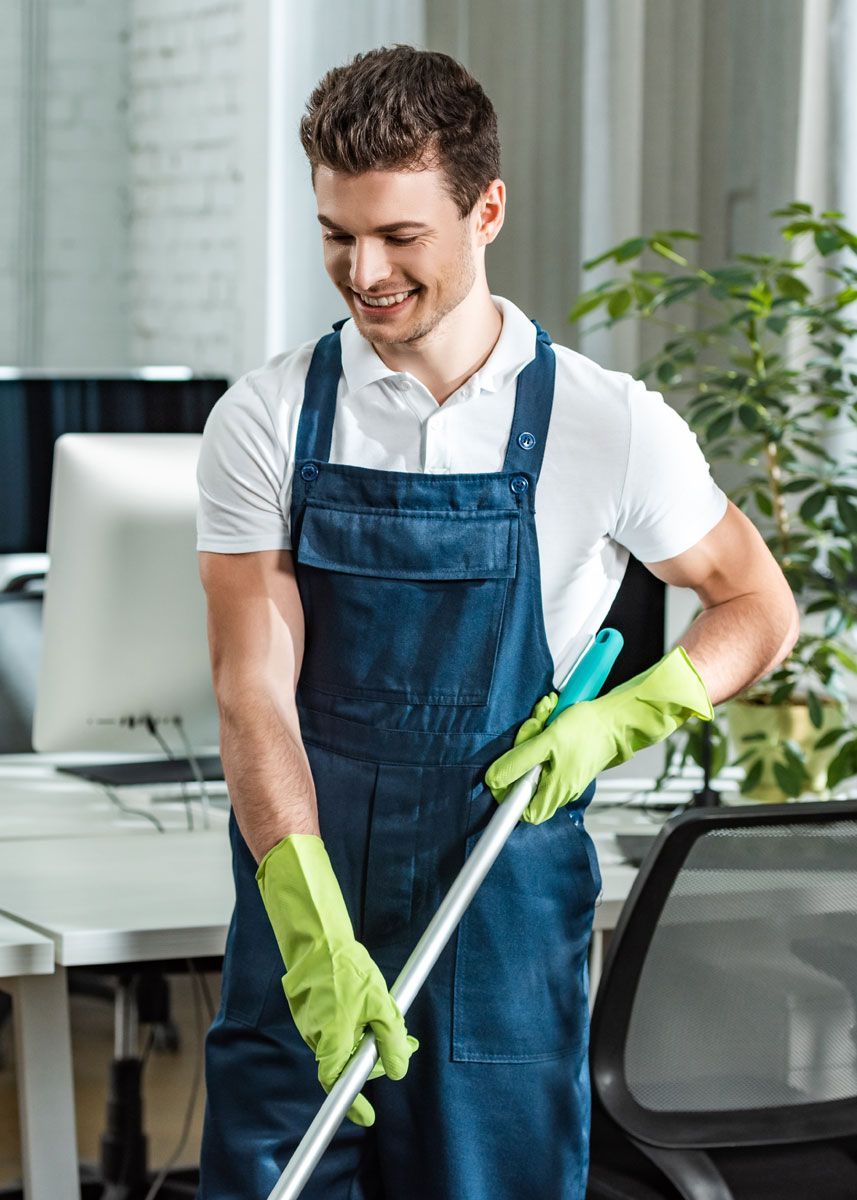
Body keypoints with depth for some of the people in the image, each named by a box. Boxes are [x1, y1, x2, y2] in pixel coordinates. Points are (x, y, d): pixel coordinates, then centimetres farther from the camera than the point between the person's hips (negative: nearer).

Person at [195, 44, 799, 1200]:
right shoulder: (265, 421, -4)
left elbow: (760, 609, 8)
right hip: (303, 895, 1)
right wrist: (317, 932, -24)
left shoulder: (609, 428, -5)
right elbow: (254, 688, -11)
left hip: (503, 903, 0)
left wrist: (613, 722, -11)